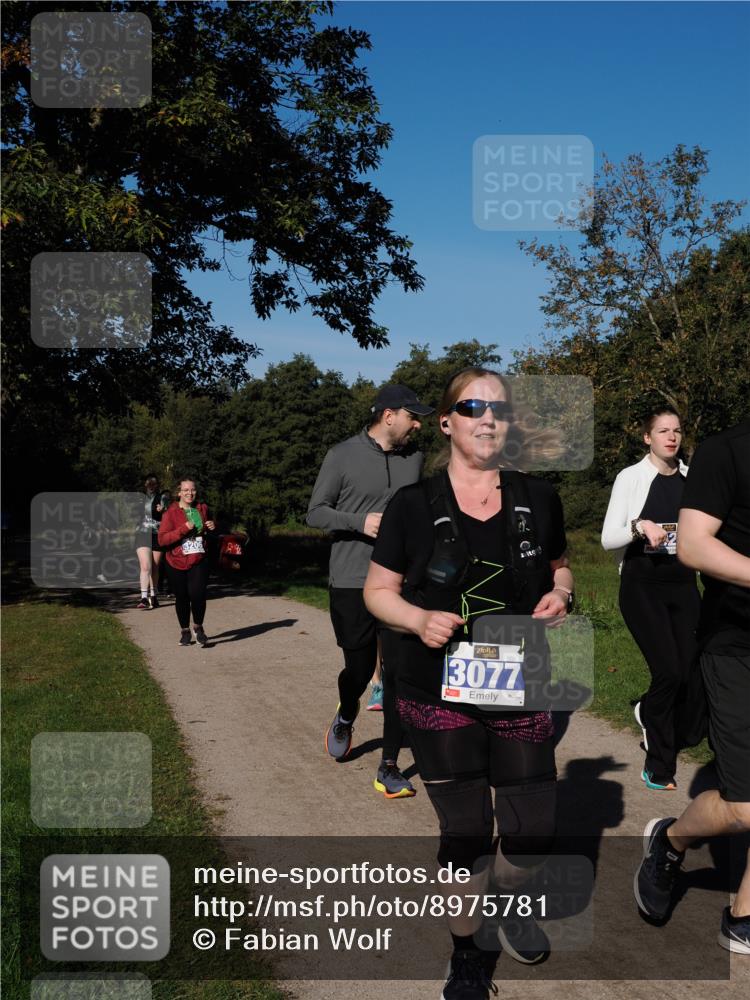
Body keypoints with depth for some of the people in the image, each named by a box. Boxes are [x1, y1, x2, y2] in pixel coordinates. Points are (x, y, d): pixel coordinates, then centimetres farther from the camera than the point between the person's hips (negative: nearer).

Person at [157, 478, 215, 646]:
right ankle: (185, 631, 30)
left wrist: (212, 528, 2)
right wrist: (183, 529, -22)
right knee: (181, 598, 9)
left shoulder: (202, 509, 7)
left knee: (198, 594, -16)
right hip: (177, 563, -1)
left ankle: (198, 627, 8)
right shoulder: (171, 513, -6)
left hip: (199, 561, 1)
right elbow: (162, 539, -13)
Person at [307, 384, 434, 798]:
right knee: (359, 669, 8)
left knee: (398, 676, -1)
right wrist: (360, 521, -17)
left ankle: (389, 769, 10)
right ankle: (345, 717, 44)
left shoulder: (415, 458, 8)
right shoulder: (343, 455, -5)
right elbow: (315, 512, -3)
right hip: (351, 583, -3)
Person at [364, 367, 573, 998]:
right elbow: (378, 591, 0)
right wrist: (419, 618, -19)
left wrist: (560, 593, -5)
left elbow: (558, 567, 17)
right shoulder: (413, 506, -6)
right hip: (440, 694, -2)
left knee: (533, 832, 6)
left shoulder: (538, 500, 2)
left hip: (521, 691, 3)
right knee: (466, 833, 7)